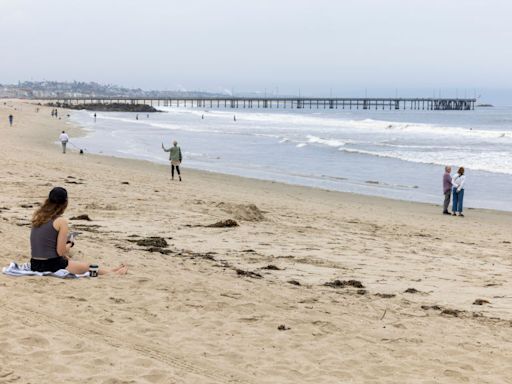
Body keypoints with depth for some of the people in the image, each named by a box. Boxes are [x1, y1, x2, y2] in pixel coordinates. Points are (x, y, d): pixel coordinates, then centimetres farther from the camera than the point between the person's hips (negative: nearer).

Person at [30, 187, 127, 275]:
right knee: (87, 266, 16)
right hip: (51, 266, -8)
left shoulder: (37, 216, 6)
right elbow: (60, 251, -14)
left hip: (34, 264, 8)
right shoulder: (61, 221, -14)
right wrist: (70, 243, 6)